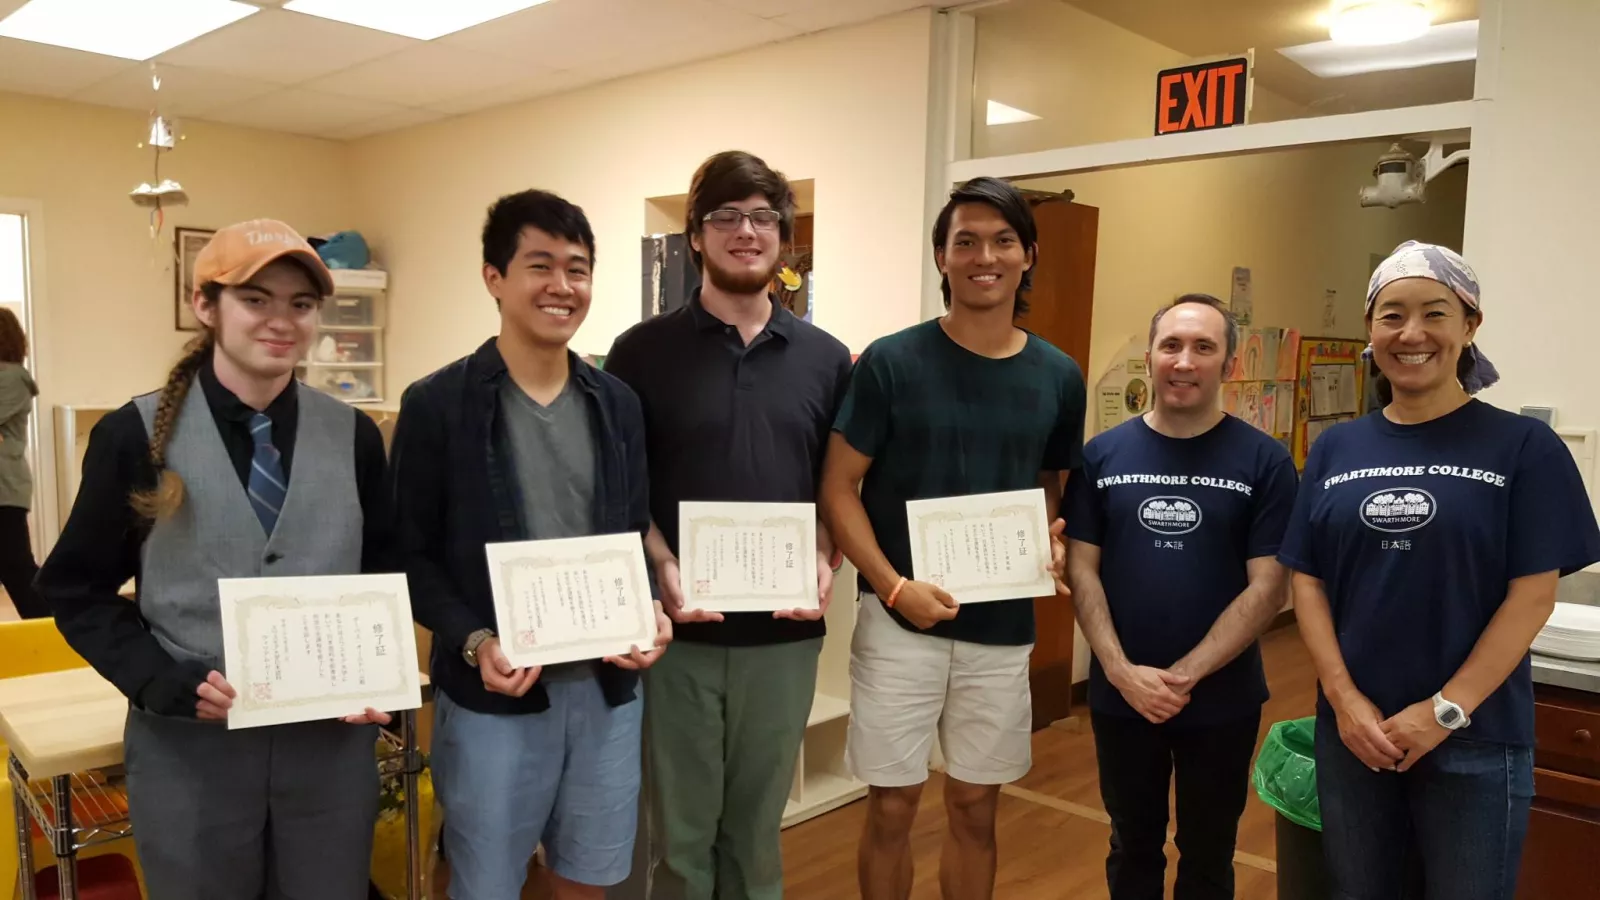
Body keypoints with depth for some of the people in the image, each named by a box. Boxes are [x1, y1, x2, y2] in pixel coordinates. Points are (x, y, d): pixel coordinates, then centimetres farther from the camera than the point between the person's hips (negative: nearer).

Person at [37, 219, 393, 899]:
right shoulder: (137, 435, -5)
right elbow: (78, 591, 0)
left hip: (333, 738, 2)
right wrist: (168, 685, -14)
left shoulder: (352, 435, 1)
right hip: (189, 745, -1)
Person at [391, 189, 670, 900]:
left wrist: (648, 611, -8)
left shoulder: (617, 404, 7)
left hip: (607, 686, 4)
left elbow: (635, 536, 11)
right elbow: (410, 555, -5)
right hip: (492, 694, -3)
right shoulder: (436, 404, -6)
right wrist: (473, 642, -18)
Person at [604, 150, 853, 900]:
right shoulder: (644, 351, -2)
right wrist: (663, 571, -16)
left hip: (785, 631, 2)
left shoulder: (826, 358, 5)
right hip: (680, 628, -2)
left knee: (757, 827, 17)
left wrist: (828, 566, -8)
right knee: (681, 830, 11)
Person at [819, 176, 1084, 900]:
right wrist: (894, 587, -19)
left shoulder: (1058, 378, 3)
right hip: (900, 621, -2)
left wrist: (1054, 544, -6)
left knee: (975, 807, 16)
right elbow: (838, 488, -7)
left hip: (1002, 628, 3)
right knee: (892, 806, 10)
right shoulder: (890, 363, -7)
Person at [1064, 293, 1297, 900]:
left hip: (1222, 700, -1)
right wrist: (1122, 672, -14)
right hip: (1119, 698, 2)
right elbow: (1081, 570, -3)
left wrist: (1185, 675, -16)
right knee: (1133, 848, 20)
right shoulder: (1102, 455, -2)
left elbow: (1267, 587, -10)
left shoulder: (1264, 461, -7)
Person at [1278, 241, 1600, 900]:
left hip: (1475, 739, -3)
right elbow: (1308, 581, 2)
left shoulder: (1524, 446, -5)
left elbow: (1533, 595, -9)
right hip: (1353, 731, 3)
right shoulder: (1336, 449, 3)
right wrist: (1344, 699, -8)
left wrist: (1445, 710, -14)